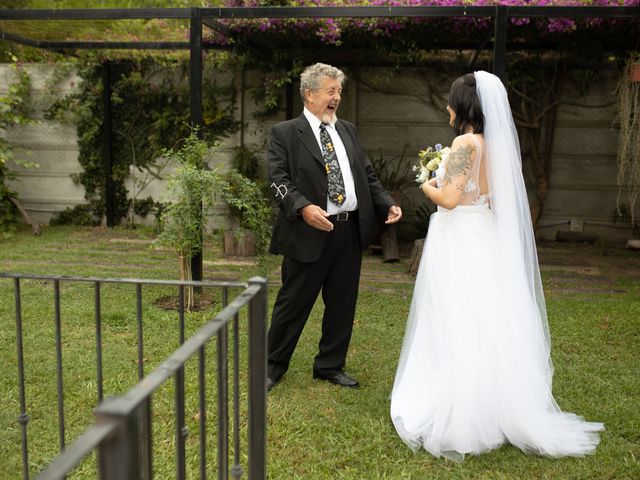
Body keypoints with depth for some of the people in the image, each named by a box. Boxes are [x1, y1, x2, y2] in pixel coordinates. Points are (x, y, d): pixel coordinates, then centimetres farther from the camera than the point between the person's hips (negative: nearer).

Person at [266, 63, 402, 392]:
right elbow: (278, 180, -10)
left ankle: (330, 366, 29)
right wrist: (302, 207, -27)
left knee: (342, 304, 13)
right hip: (311, 232, -5)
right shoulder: (284, 133, -1)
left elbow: (367, 174, 17)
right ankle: (273, 366, 22)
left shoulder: (348, 131, 16)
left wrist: (387, 204, 2)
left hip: (351, 232, 6)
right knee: (293, 303, 4)